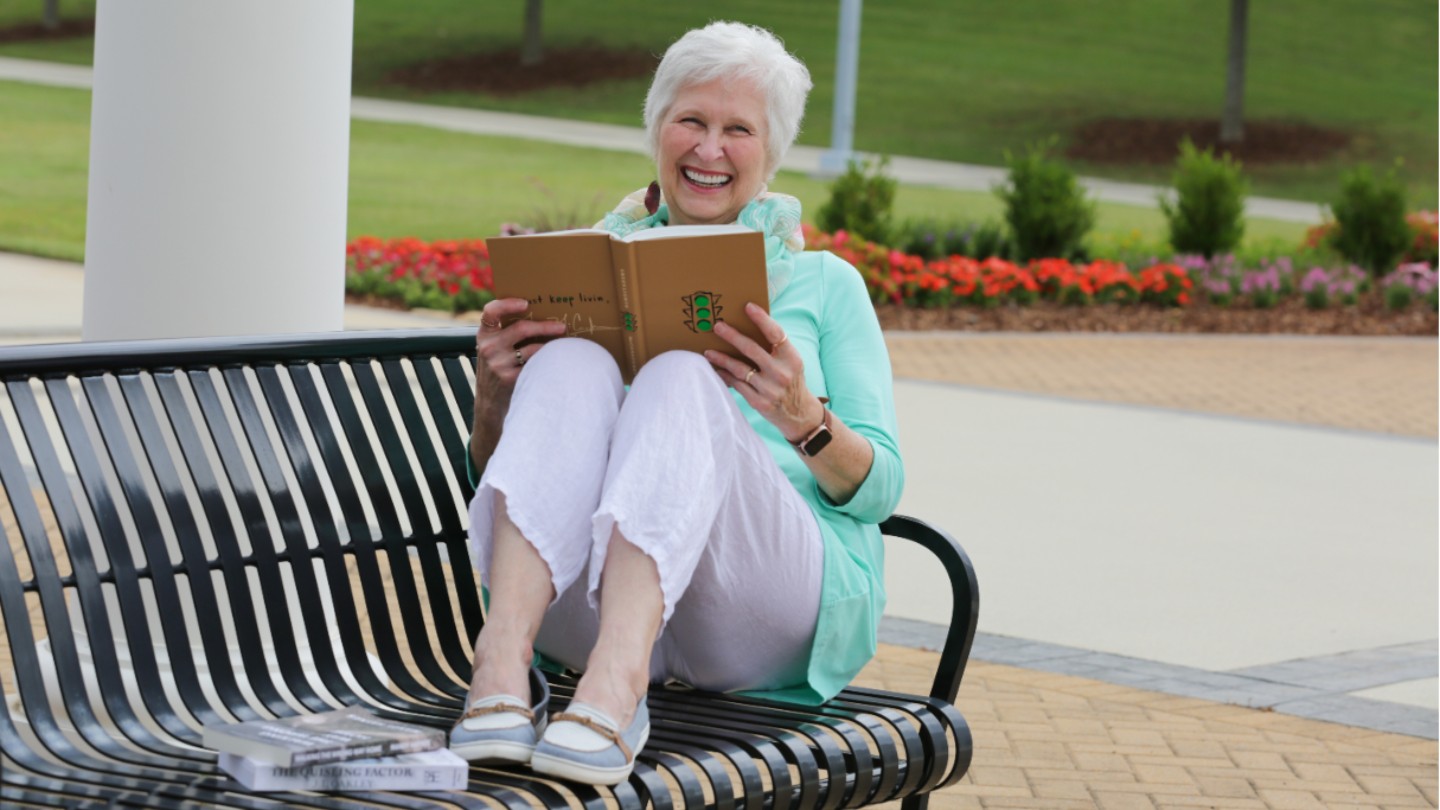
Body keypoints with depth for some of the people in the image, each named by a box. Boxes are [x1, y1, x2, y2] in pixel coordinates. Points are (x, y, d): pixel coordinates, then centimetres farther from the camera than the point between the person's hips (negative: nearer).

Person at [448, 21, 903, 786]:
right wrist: (492, 399, -3)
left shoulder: (824, 284, 22)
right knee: (573, 365, -26)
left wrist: (806, 420, -12)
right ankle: (500, 671, -47)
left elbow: (881, 487, 10)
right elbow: (491, 475, 20)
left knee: (680, 379, -30)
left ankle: (611, 692, -54)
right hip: (583, 601, 1)